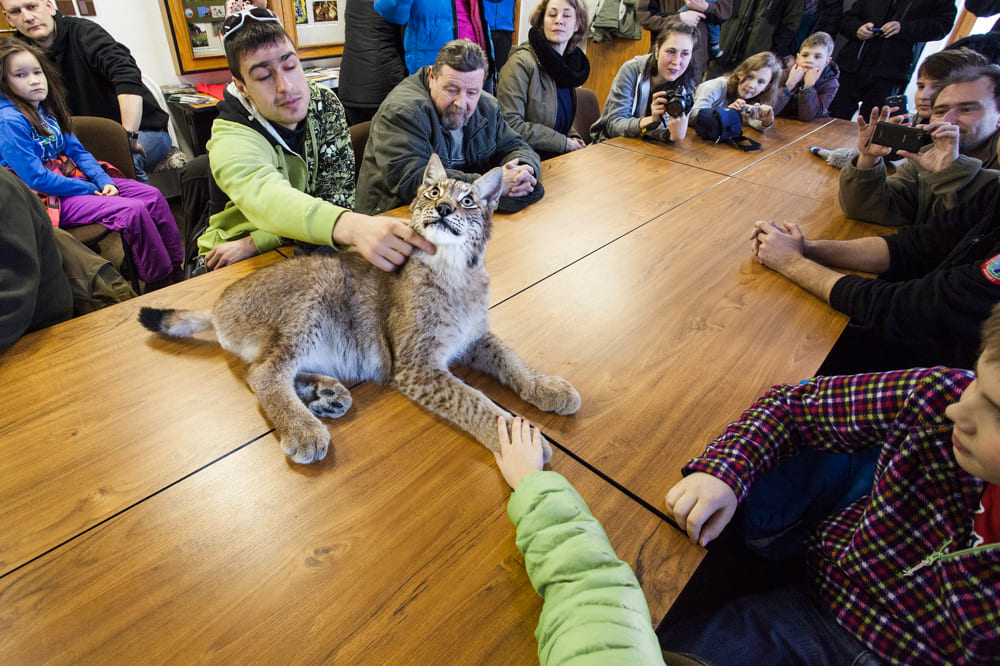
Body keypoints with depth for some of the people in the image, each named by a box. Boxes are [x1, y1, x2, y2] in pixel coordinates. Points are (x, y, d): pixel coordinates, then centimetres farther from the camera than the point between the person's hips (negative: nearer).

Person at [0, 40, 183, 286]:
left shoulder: (46, 109, 11)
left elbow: (77, 151, 12)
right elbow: (36, 178, -18)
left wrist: (104, 181, -6)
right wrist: (90, 190, -15)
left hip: (74, 178, 8)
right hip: (51, 199, -8)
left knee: (153, 196, -5)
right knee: (132, 210, -27)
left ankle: (180, 266, -5)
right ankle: (161, 284, -22)